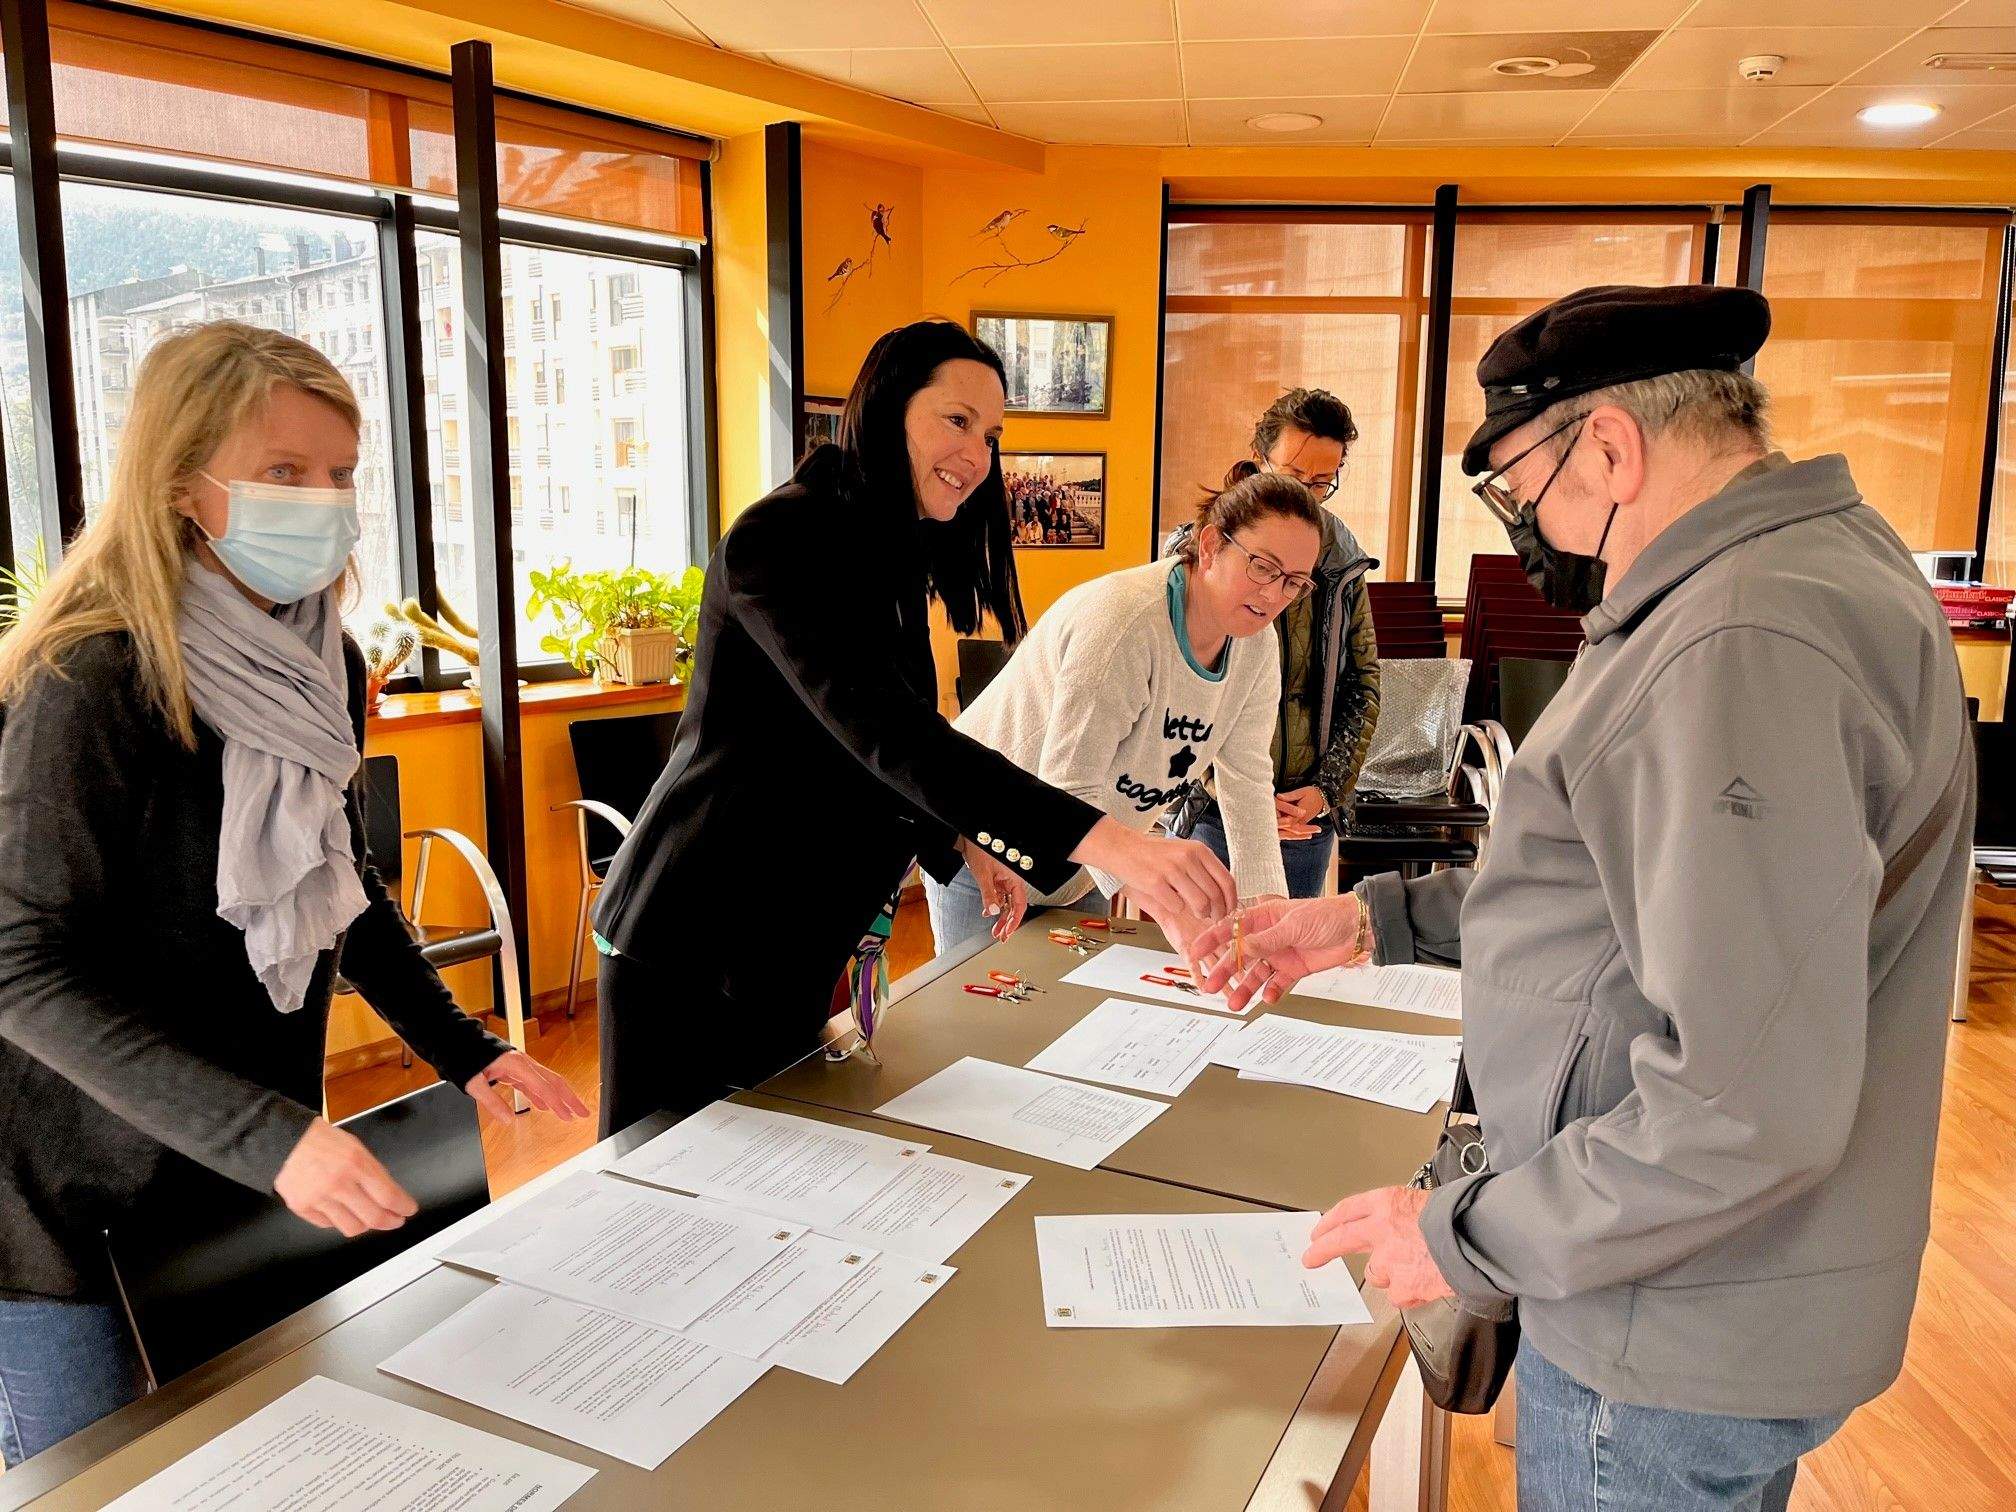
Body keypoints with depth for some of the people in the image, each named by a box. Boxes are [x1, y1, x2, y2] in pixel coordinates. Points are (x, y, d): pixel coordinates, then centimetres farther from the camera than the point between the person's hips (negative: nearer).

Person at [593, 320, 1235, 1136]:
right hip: (696, 946, -8)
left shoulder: (894, 558, 8)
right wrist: (1107, 842, -43)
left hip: (796, 943, 9)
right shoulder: (781, 540, -21)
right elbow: (885, 732, -35)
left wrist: (959, 842, 0)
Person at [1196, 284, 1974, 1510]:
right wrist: (1384, 918, 7)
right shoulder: (1813, 558, 7)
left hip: (1678, 1351, -9)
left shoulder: (1744, 646, -28)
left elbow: (1748, 1109, -32)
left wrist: (1466, 1238, -19)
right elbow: (1646, 889, 14)